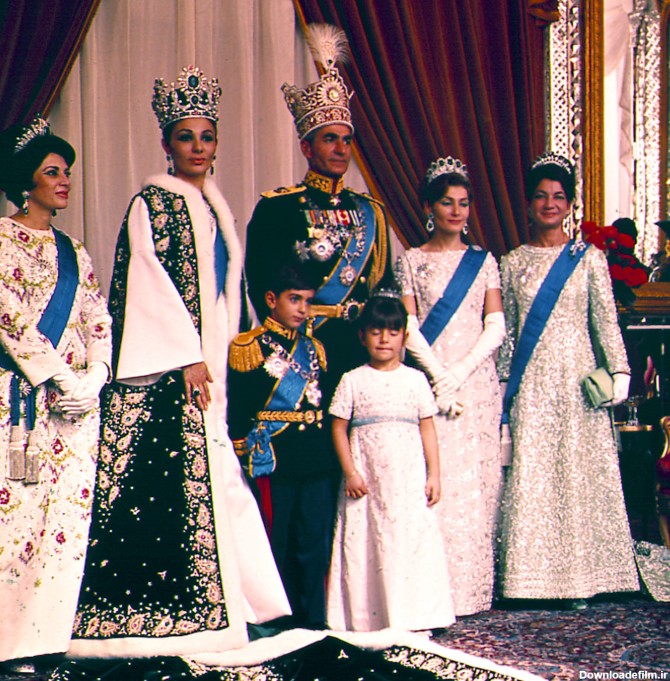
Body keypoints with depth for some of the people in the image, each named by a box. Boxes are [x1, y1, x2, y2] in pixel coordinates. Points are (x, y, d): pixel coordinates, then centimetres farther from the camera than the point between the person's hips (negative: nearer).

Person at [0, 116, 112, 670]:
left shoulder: (74, 251, 18)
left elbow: (99, 324, 13)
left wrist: (92, 381, -3)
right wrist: (57, 377, -13)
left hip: (74, 403, 6)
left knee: (66, 516, 1)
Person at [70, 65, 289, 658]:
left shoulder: (215, 208, 18)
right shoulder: (153, 202, -6)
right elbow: (149, 280, -13)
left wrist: (225, 352, 14)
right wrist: (188, 356, -16)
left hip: (206, 361, 8)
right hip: (164, 365, -8)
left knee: (209, 473, 7)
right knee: (168, 472, -8)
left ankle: (201, 602, 15)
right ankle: (156, 611, -2)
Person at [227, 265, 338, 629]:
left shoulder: (314, 349, 16)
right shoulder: (248, 347, -1)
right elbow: (237, 411, -4)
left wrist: (327, 456, 13)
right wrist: (242, 459, -8)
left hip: (315, 462, 5)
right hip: (271, 460, -5)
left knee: (315, 545, 6)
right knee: (275, 545, 1)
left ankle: (313, 622, 14)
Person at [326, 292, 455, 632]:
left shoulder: (415, 379, 8)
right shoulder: (353, 381, 4)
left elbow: (427, 428, 9)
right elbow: (339, 429, 3)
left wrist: (434, 475, 3)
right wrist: (350, 472, -6)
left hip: (409, 480, 1)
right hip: (366, 482, -1)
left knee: (414, 543, -2)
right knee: (366, 546, -1)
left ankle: (412, 619, 5)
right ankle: (367, 619, 5)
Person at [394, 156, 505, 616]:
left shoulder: (484, 261, 11)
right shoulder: (411, 261, 6)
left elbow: (496, 327, 3)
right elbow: (409, 328, -1)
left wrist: (461, 372, -9)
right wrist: (439, 374, -12)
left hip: (478, 381, 2)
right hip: (429, 381, -2)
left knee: (477, 482, 0)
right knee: (434, 480, -7)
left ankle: (473, 587, 5)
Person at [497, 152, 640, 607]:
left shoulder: (589, 258, 4)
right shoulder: (513, 263, 10)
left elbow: (606, 321, 0)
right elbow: (507, 331, 11)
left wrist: (619, 370, -10)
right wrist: (503, 386, 7)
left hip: (575, 376, -1)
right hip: (530, 382, 2)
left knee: (578, 468, -1)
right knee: (529, 473, -2)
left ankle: (578, 577, 5)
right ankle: (531, 577, 4)